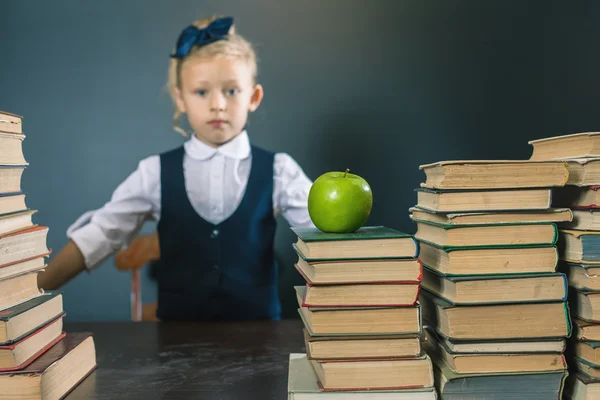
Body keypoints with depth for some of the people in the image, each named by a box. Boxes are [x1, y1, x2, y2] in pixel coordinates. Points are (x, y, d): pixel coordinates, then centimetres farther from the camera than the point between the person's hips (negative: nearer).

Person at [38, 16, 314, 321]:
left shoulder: (277, 171, 0)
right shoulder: (156, 173, 2)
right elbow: (94, 238, 2)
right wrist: (31, 296, -4)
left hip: (256, 330, -1)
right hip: (178, 332, 1)